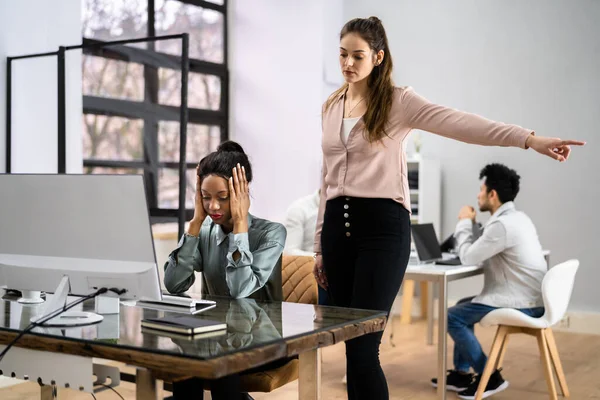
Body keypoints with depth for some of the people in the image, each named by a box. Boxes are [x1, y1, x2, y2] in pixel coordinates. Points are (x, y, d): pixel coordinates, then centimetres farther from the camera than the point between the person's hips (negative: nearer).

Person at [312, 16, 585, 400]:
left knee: (362, 346, -9)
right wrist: (320, 245, 16)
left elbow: (458, 122, -18)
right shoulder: (332, 107, 13)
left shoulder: (397, 101, -3)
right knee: (351, 346, 9)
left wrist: (529, 138, -32)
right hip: (338, 224, 6)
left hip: (383, 225, -5)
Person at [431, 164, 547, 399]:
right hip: (528, 298, 11)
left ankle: (489, 377, -1)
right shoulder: (517, 218, 12)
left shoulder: (502, 224, -22)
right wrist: (470, 223, 11)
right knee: (462, 306, 22)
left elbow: (468, 258, -15)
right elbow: (482, 253, 18)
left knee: (452, 317, -8)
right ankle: (462, 373, 25)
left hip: (521, 304, -11)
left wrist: (465, 222, -2)